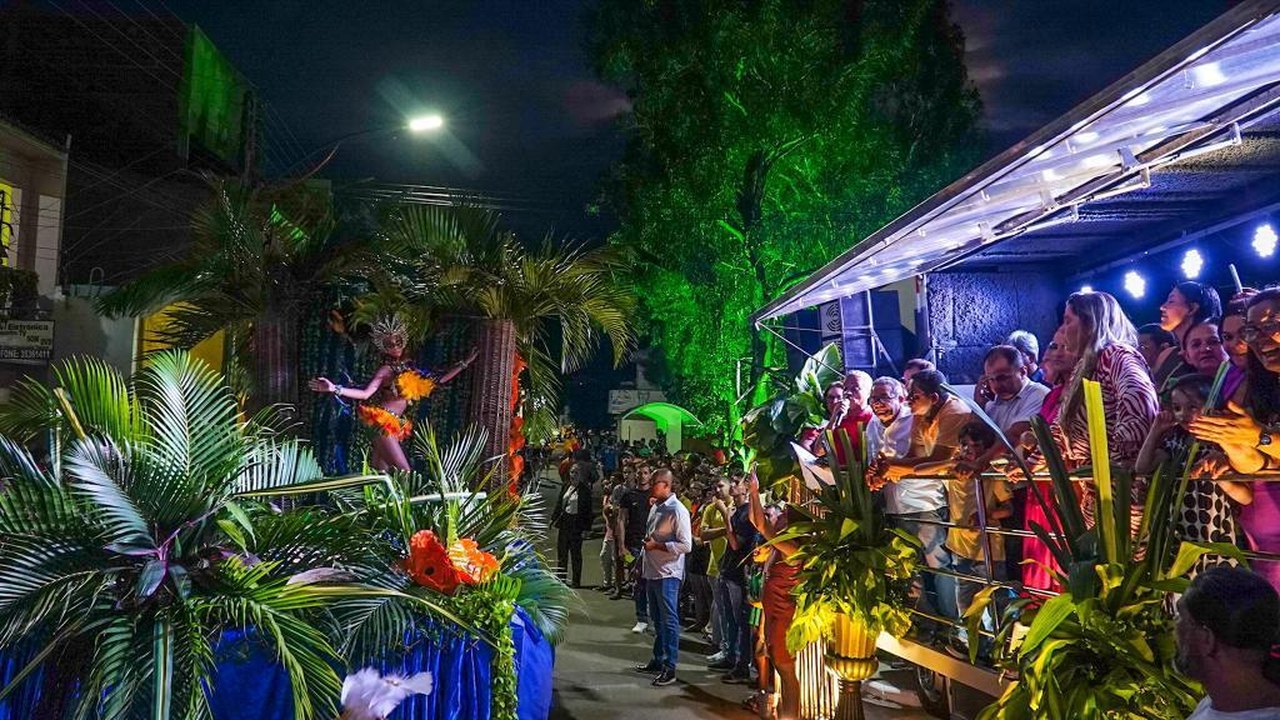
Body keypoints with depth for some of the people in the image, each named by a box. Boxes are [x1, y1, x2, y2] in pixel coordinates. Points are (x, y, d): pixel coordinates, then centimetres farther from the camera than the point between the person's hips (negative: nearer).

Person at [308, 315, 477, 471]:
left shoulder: (409, 366, 10)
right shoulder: (386, 370, -9)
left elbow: (438, 380, 14)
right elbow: (365, 394, -21)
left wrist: (464, 363, 16)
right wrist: (334, 388, -35)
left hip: (393, 426, 6)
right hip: (383, 424, -6)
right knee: (405, 474, -11)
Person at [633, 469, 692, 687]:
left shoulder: (677, 511, -15)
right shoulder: (656, 507, 11)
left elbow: (686, 545, -19)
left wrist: (656, 545, -20)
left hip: (667, 573, -9)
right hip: (652, 571, 9)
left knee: (669, 620, -3)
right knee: (657, 619, 18)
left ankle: (670, 668, 3)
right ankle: (658, 659, 30)